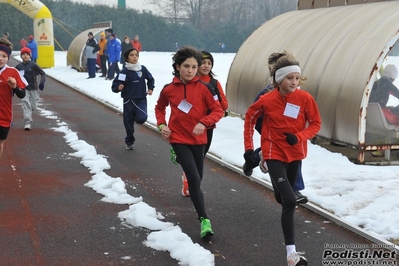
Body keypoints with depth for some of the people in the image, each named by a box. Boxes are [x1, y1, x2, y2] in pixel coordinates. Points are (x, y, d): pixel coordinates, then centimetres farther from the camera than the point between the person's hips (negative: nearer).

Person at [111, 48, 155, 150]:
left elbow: (150, 79, 16)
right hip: (128, 100, -1)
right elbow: (115, 84, -12)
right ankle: (129, 141, 28)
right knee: (128, 122, 8)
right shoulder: (125, 71, -10)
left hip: (141, 99, 1)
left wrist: (150, 88, 4)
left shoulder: (143, 69, -2)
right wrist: (118, 87, -32)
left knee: (142, 118, -20)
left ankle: (137, 117, 17)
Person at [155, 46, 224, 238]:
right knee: (194, 178, -14)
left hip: (198, 139, 2)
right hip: (178, 139, -2)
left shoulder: (204, 88, -8)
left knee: (197, 179, 15)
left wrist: (203, 122, -23)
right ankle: (204, 219, -11)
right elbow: (160, 108, 15)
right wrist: (162, 125, -1)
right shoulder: (168, 89, -4)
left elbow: (218, 110, -7)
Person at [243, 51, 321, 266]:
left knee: (283, 198, 24)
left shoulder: (305, 98, -12)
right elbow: (250, 118, 1)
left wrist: (299, 136, -22)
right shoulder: (267, 100, -16)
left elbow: (316, 124, -4)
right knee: (289, 200, -19)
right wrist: (249, 147, 0)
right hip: (275, 154, -4)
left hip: (295, 153, 4)